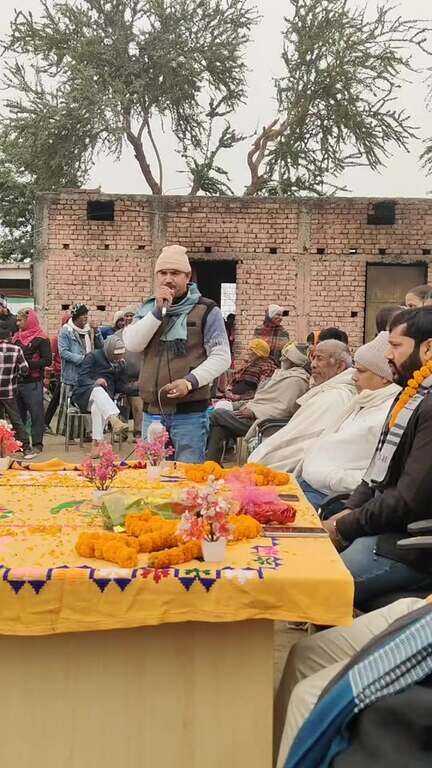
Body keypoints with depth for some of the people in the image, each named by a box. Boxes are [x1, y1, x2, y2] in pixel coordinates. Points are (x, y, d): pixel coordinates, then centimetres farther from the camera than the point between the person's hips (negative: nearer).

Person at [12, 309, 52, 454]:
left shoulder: (41, 338, -5)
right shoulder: (16, 337, 14)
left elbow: (47, 361, -10)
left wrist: (28, 363, -17)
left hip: (33, 382, -6)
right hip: (17, 381, 6)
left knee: (36, 413, -2)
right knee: (18, 413, 9)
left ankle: (37, 443, 4)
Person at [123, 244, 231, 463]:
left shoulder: (206, 311, 1)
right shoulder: (148, 309, 13)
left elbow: (221, 357, -4)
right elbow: (132, 344, -3)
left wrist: (191, 381, -17)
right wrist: (158, 311, -10)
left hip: (190, 413, -4)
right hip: (152, 411, 4)